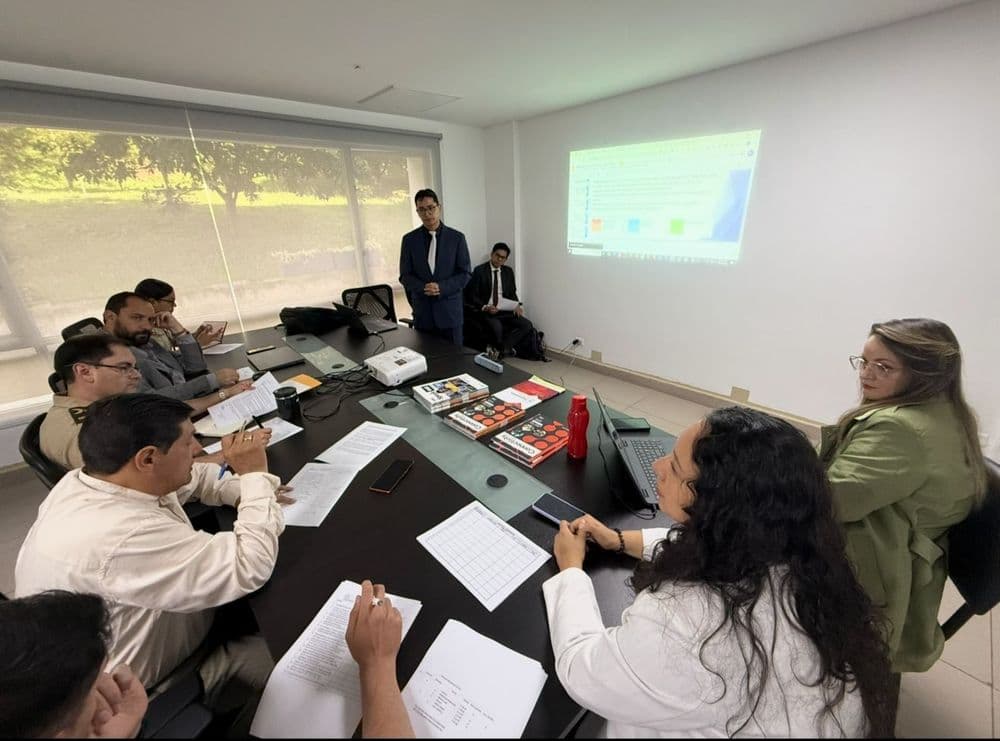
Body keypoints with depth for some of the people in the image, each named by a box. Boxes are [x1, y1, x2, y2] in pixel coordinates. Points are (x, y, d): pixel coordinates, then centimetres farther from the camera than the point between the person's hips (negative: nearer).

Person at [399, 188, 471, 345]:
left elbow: (465, 273, -1)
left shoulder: (457, 237, 0)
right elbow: (405, 276, 5)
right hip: (422, 312, 1)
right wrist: (423, 288, -15)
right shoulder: (409, 239, 4)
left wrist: (441, 288, -16)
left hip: (450, 310, -1)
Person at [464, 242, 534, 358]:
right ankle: (503, 348, -7)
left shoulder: (508, 272, 12)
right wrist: (485, 307, -21)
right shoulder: (479, 270, -3)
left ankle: (503, 348, -14)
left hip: (504, 310, 5)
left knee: (527, 325, -17)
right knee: (497, 327, -36)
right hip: (485, 311, -5)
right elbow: (472, 295, -5)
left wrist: (517, 305, -6)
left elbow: (512, 293, 16)